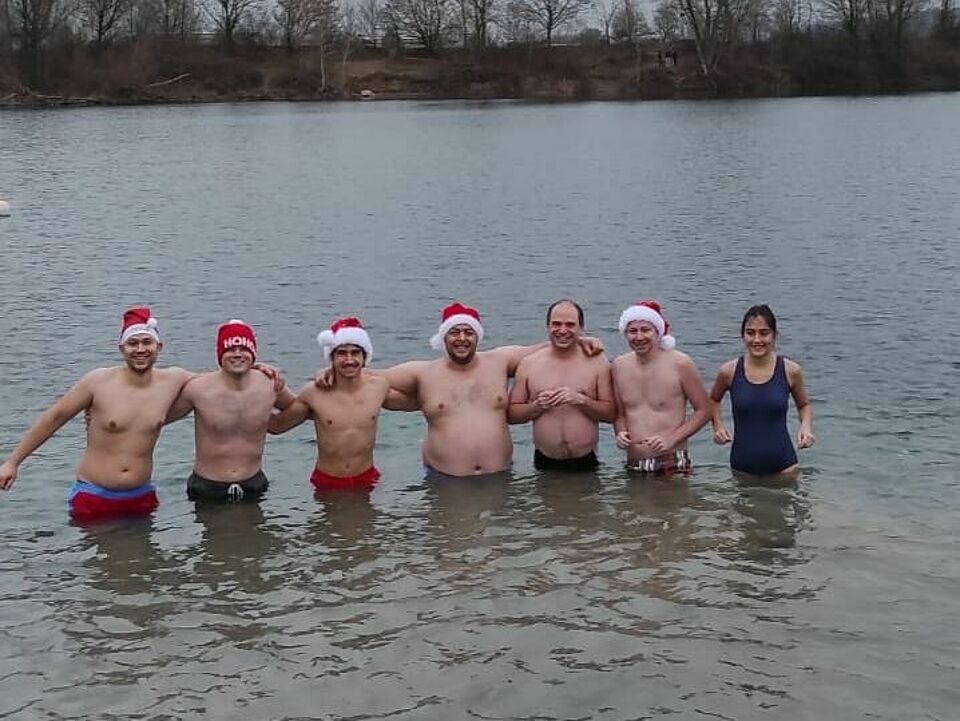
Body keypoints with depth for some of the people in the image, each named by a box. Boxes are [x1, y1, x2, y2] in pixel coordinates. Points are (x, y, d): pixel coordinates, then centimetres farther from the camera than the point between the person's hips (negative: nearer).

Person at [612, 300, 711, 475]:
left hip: (672, 465, -4)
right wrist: (620, 433, -3)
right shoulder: (619, 366, 7)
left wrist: (672, 439, -12)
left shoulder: (680, 364, -6)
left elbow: (704, 410, -1)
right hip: (633, 465, 4)